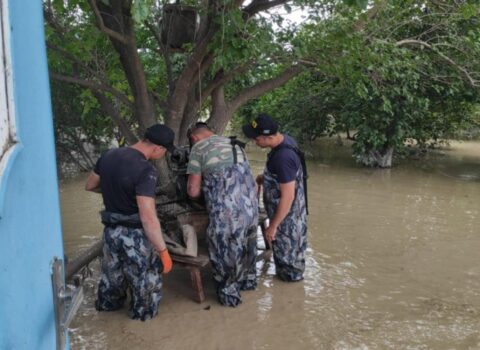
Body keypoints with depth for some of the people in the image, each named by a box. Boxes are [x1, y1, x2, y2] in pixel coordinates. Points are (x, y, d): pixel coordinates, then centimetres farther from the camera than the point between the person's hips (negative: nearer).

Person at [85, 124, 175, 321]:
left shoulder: (108, 156, -1)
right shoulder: (145, 170, -25)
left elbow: (90, 186, 15)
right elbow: (148, 217, -30)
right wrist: (163, 251, -24)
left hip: (111, 230, 7)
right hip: (135, 234, -7)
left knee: (113, 272, 29)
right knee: (145, 278, 16)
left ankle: (107, 303, 48)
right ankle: (144, 312, 33)